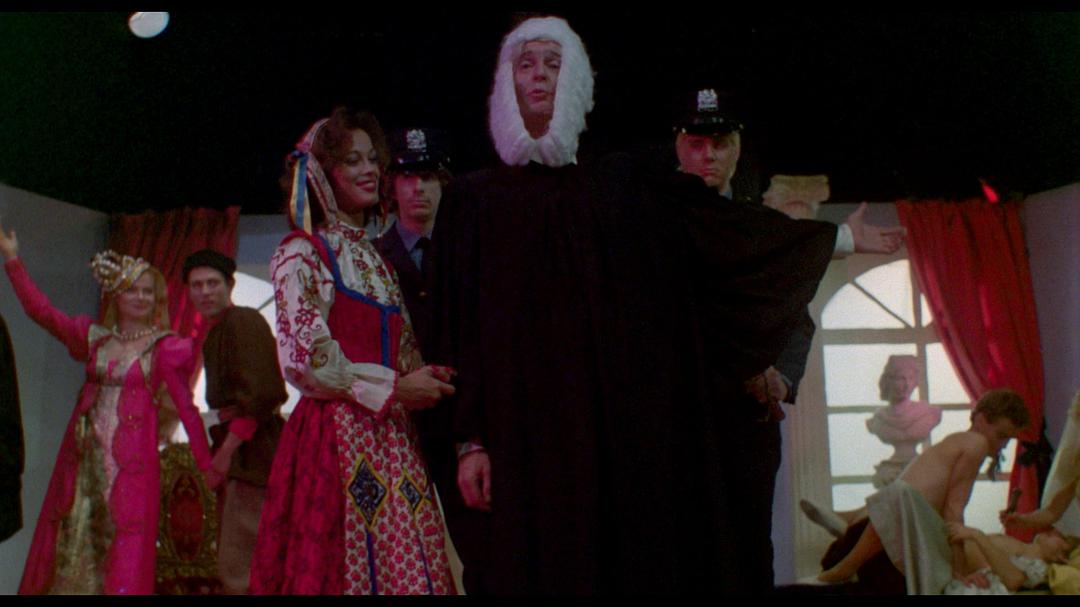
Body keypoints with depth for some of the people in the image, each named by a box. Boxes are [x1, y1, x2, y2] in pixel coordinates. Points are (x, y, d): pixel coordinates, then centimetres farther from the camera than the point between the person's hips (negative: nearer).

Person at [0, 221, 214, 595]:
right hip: (84, 455, 5)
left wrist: (207, 465, -6)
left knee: (123, 550, -5)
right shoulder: (94, 337, 9)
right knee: (73, 538, 9)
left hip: (131, 458, -5)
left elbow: (185, 407, -5)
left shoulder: (164, 347, -3)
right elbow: (41, 311, 6)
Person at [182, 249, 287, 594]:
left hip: (251, 452, -11)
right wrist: (221, 451, 5)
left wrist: (226, 452, -17)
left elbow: (258, 396, -20)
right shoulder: (215, 331, 19)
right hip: (234, 452, 11)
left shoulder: (243, 322, -12)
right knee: (230, 562, 17)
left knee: (239, 569, -12)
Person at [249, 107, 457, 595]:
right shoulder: (302, 253, 0)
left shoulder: (377, 260, 20)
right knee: (346, 566, -7)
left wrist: (425, 384, 2)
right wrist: (394, 389, -10)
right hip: (337, 438, -6)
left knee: (406, 566, 0)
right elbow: (307, 356, -10)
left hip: (392, 439, 6)